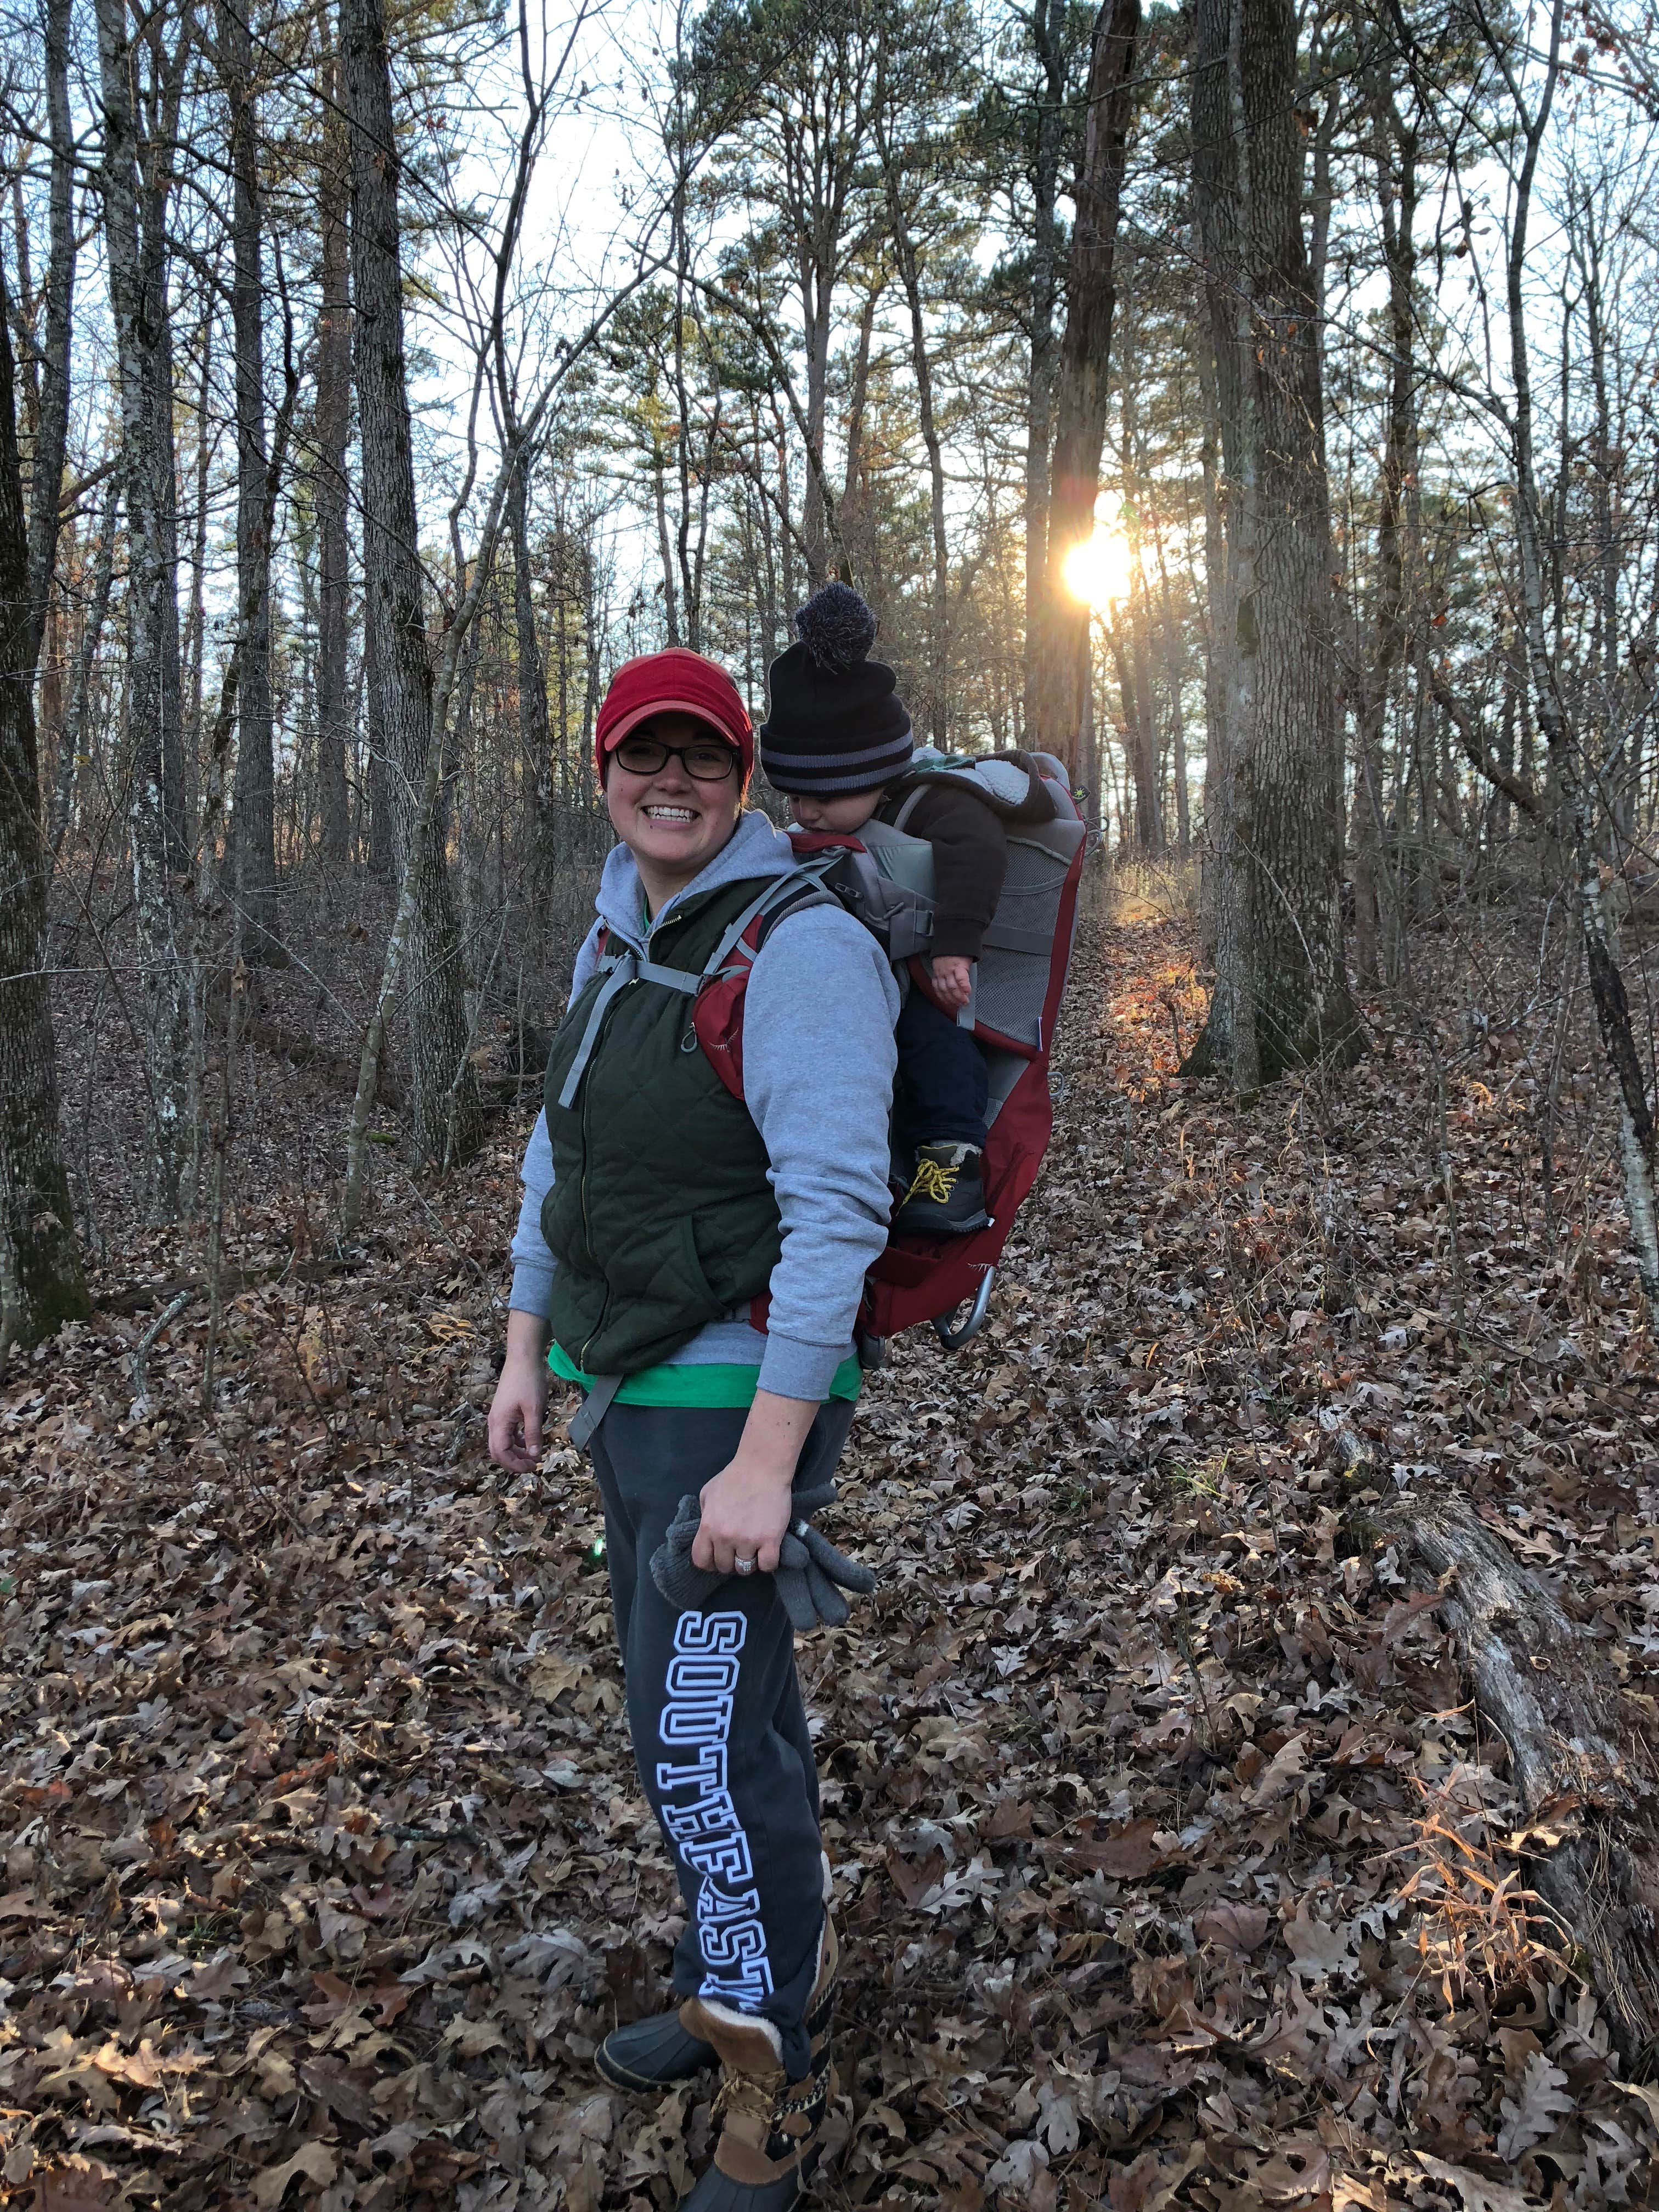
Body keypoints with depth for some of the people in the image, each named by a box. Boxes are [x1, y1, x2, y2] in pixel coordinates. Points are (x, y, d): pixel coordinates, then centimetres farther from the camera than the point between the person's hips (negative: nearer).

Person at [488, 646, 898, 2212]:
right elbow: (561, 1154, 16)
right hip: (629, 1379, 9)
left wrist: (767, 1462, -27)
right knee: (702, 1688, 21)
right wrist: (525, 1353, 15)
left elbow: (836, 1212, -25)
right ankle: (746, 1976, 42)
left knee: (703, 1741, -4)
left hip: (739, 1389, -8)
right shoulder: (619, 940, 8)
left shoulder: (800, 944, -20)